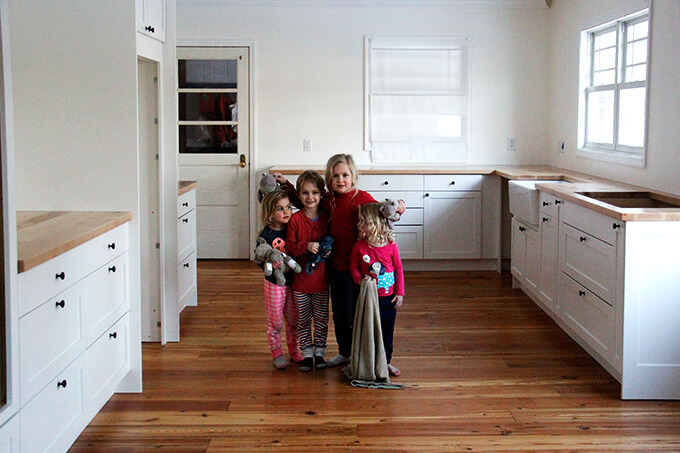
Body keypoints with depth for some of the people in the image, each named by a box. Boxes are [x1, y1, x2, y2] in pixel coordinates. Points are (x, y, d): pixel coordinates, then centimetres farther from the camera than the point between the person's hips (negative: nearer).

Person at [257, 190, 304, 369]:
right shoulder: (266, 235, -13)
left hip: (293, 281, 4)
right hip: (274, 283, -4)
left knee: (293, 319, 15)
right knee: (275, 321, 6)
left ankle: (293, 350, 32)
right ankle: (277, 354, 22)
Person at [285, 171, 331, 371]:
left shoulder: (326, 218, 0)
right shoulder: (295, 219, -7)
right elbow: (289, 246, -10)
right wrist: (307, 246, -26)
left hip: (321, 279, 2)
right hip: (301, 278, -2)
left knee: (321, 319, 10)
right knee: (303, 319, 9)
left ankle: (319, 352, 24)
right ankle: (307, 354, 21)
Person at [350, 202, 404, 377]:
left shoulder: (391, 246, -9)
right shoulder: (359, 247, -8)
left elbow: (399, 269, -1)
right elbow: (353, 267, 3)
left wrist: (399, 293, -1)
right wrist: (360, 280, -16)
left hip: (388, 297, 1)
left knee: (387, 331, 13)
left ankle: (386, 361, 28)